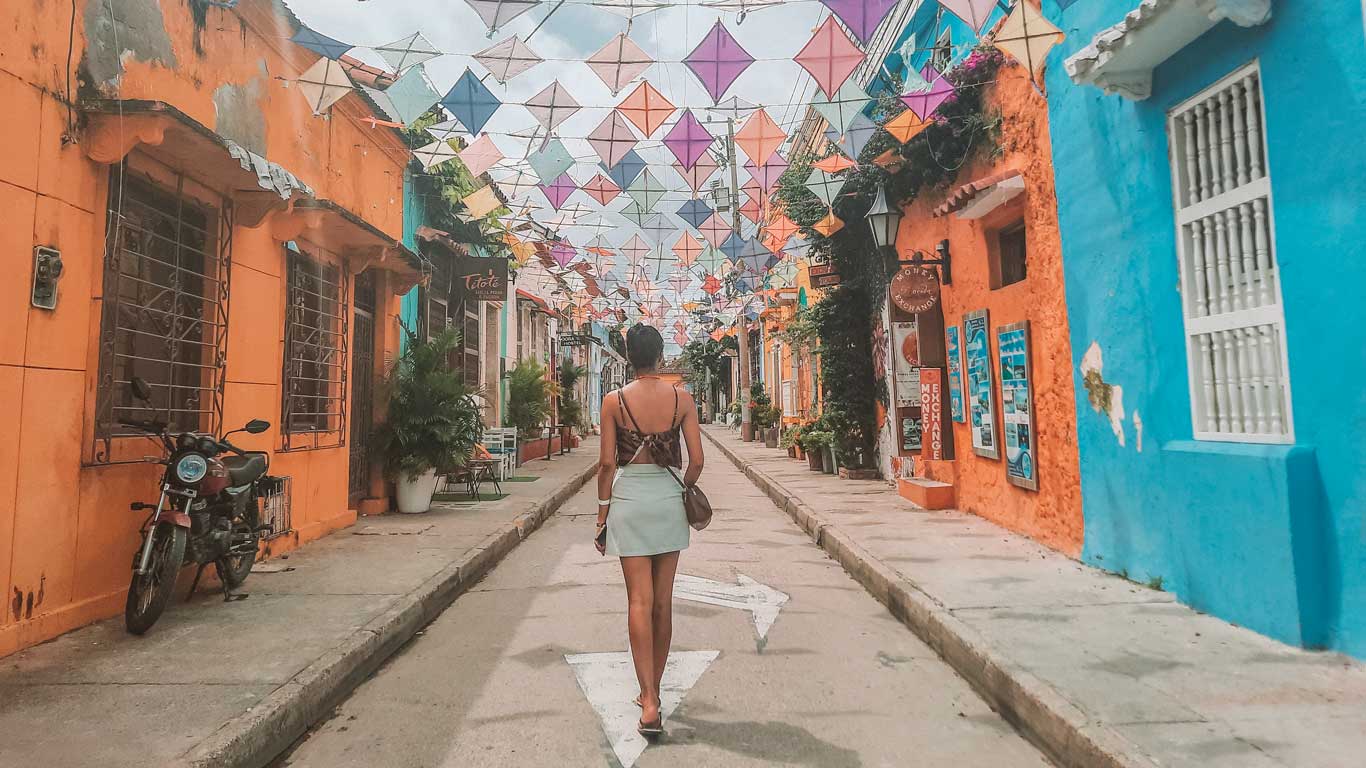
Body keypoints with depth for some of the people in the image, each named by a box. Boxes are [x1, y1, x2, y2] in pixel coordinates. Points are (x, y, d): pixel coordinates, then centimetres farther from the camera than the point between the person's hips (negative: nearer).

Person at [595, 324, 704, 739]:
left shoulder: (614, 400, -5)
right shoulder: (682, 398, -2)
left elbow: (607, 463, -6)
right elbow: (696, 461, -3)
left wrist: (603, 513, 3)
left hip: (629, 499, -2)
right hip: (668, 499, 2)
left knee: (640, 601, 0)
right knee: (663, 602, 12)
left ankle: (649, 703, -5)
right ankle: (652, 693, 27)